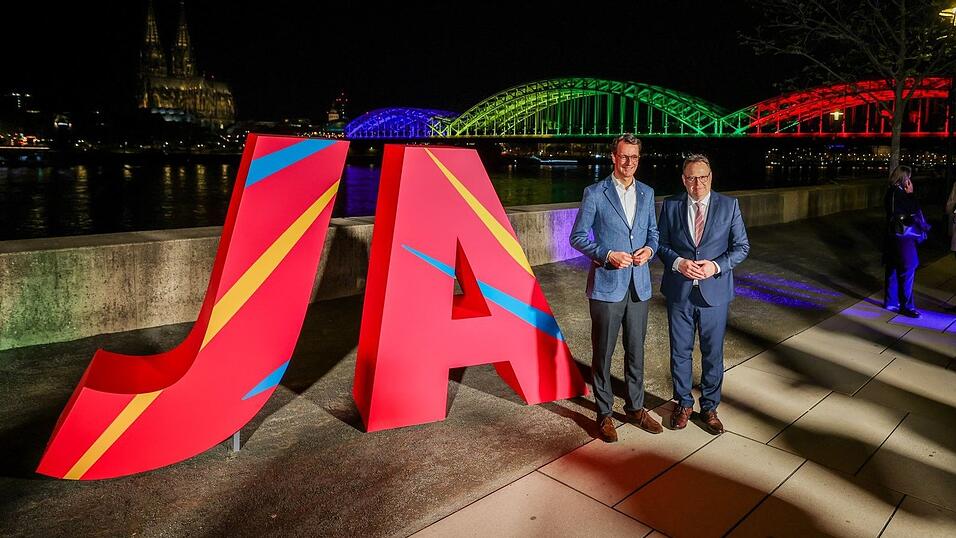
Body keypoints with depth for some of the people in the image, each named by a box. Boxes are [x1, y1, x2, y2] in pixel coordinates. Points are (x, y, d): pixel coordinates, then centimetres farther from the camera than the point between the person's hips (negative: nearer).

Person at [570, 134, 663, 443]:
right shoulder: (595, 193, -6)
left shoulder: (647, 193, 9)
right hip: (606, 286, -4)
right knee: (603, 352, 6)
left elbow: (652, 231, 18)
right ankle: (604, 414, 20)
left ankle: (635, 408, 31)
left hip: (639, 286, 5)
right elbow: (577, 236, -5)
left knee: (636, 351, 15)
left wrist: (650, 248, -4)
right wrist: (607, 255, -18)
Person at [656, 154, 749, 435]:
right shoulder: (670, 205, 0)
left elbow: (742, 246, 1)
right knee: (680, 351, 11)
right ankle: (683, 404, 30)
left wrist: (717, 266, -15)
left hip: (714, 292, 0)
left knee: (713, 353, 10)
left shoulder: (729, 205, -1)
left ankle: (709, 408, 28)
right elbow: (661, 243, 3)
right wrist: (678, 262, -15)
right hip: (679, 292, 1)